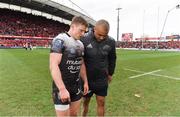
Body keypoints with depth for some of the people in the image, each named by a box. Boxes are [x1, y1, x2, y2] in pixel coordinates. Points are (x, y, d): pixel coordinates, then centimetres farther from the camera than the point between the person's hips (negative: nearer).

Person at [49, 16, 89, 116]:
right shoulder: (60, 40, -14)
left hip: (76, 85, 7)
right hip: (62, 86, -7)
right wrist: (62, 89, -26)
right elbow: (53, 66, -22)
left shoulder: (80, 44, 9)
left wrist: (85, 81, 15)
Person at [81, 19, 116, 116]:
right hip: (87, 78, -1)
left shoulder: (111, 42, -8)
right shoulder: (84, 39, -17)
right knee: (85, 101, 15)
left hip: (102, 79, 2)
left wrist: (110, 73, 12)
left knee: (101, 103, 12)